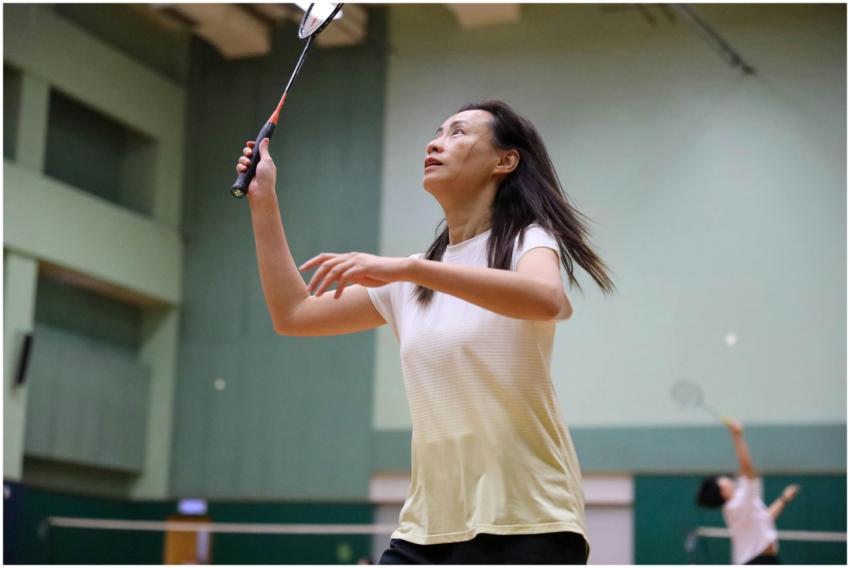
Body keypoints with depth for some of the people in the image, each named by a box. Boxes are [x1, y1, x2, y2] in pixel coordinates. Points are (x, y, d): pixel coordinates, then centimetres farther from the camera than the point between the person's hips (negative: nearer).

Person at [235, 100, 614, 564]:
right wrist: (263, 199, 15)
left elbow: (546, 299, -27)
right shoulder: (409, 282, 16)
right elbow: (293, 315, 18)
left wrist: (406, 267, -33)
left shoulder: (528, 240, -2)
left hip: (525, 526, -6)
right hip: (426, 529, 6)